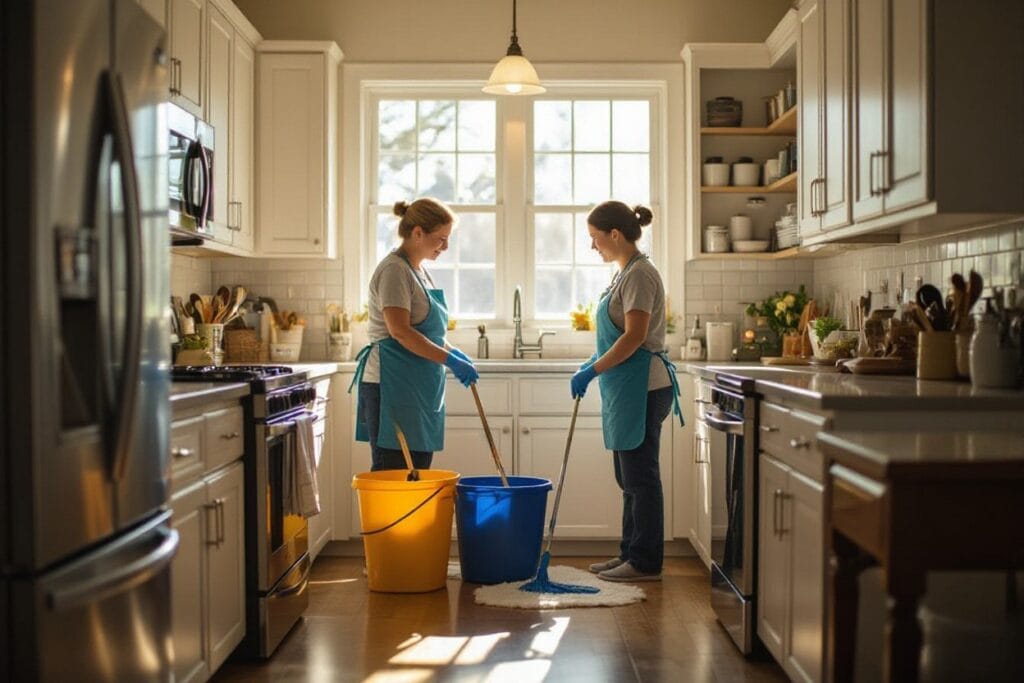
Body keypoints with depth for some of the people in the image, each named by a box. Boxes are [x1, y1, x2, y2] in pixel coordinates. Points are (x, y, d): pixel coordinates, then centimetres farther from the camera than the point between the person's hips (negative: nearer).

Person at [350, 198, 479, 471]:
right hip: (392, 387, -10)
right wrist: (449, 360, -22)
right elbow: (400, 331, -21)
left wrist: (454, 353, 7)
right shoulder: (394, 269, -11)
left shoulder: (419, 271, 18)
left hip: (419, 389, 10)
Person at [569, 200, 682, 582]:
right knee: (630, 477, 14)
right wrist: (594, 366, 14)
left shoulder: (639, 274, -14)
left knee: (640, 475, -4)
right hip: (627, 389, 10)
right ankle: (631, 554, 23)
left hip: (642, 388, -10)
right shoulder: (627, 273, 16)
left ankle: (645, 563, 4)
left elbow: (634, 337, -21)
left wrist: (592, 370, -16)